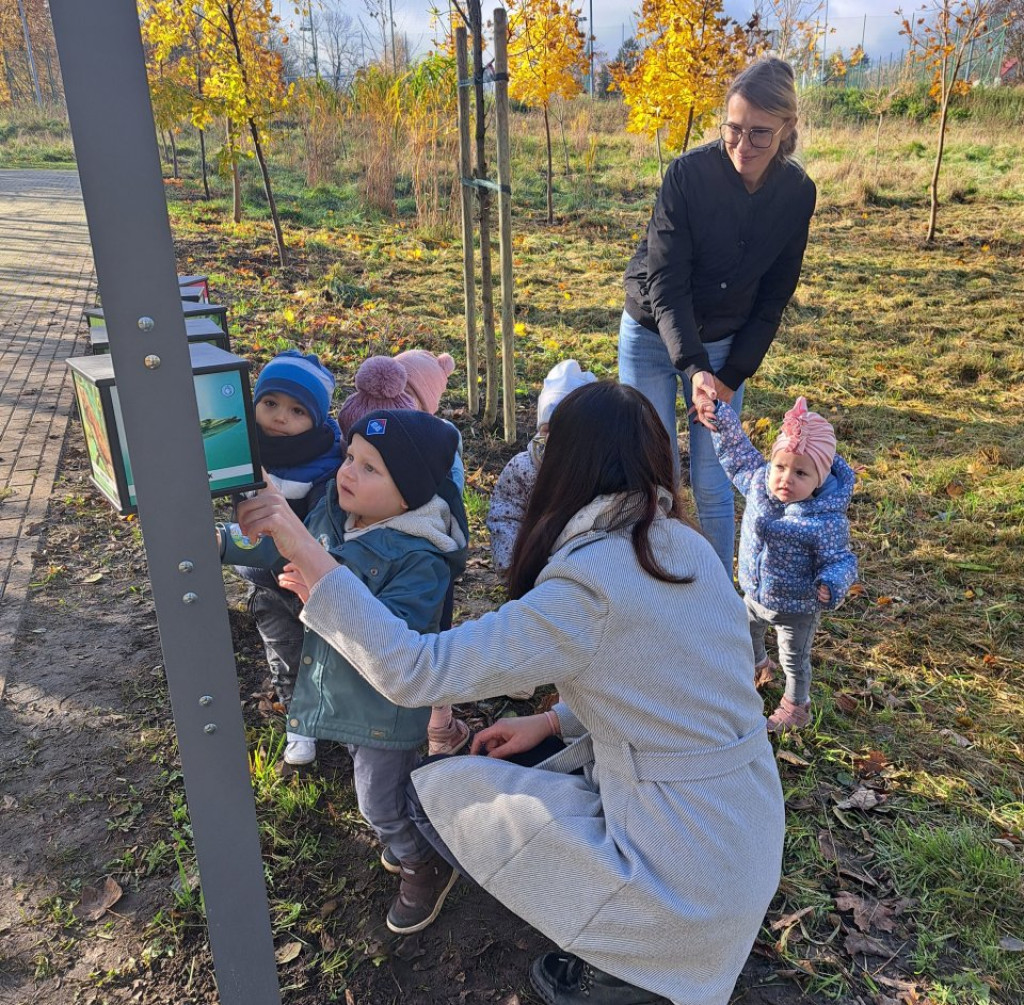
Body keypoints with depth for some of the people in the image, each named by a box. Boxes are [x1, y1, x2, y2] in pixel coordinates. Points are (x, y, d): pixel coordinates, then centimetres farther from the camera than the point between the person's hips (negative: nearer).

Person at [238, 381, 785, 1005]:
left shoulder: (586, 586, -24)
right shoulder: (688, 546, 1)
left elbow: (415, 672, -25)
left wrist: (311, 558, -20)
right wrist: (555, 721, 8)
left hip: (691, 877, -8)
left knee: (438, 791, 2)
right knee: (520, 782, 23)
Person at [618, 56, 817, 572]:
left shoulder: (797, 192, -9)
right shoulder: (688, 172, -20)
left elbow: (773, 297, -2)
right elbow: (665, 283, -22)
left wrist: (731, 377, -7)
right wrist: (694, 369, -34)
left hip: (724, 345, 2)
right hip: (654, 337, -2)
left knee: (713, 486, 2)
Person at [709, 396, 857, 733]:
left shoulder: (826, 520, -33)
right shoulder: (757, 481, -19)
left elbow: (839, 561, -23)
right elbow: (735, 448, -7)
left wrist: (831, 584, -43)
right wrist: (719, 414, -18)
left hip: (796, 608, -6)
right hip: (754, 595, 6)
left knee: (794, 659, 20)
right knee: (746, 635, 33)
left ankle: (796, 706, 47)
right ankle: (757, 666, 66)